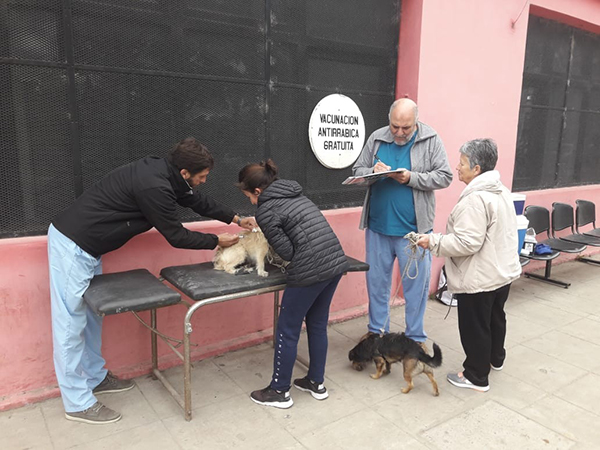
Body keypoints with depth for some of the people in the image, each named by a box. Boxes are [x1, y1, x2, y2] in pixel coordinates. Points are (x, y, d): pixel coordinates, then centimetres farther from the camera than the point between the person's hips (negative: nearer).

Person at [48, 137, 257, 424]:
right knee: (71, 322, 0)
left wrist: (236, 219, 18)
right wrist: (217, 241, -3)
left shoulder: (164, 171, 2)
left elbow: (197, 200, 17)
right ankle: (78, 403, 12)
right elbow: (175, 236, -16)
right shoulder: (154, 187, -26)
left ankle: (95, 377, 33)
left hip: (86, 245, 10)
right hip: (72, 245, -10)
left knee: (92, 314, 18)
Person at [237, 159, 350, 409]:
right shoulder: (295, 194, 17)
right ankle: (316, 383, 35)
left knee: (287, 330, 9)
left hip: (311, 271, -8)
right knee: (318, 325, 21)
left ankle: (279, 391, 23)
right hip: (336, 262, 8)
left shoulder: (265, 210, -6)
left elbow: (287, 252, -7)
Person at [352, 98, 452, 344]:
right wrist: (373, 172, -14)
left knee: (416, 282, 6)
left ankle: (415, 337, 24)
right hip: (377, 226, 3)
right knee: (376, 280, 13)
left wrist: (411, 178, -19)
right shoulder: (376, 138, 4)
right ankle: (377, 331, 31)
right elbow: (357, 171, 8)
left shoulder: (430, 140, -3)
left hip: (413, 229, -3)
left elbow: (444, 176, -6)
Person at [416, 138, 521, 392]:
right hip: (503, 271, 10)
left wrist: (434, 242, -20)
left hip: (480, 278, -10)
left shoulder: (475, 199, -26)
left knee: (474, 327, 6)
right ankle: (496, 359, 48)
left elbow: (467, 243, -29)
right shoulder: (501, 191, 7)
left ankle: (477, 377, 21)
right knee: (496, 317, 27)